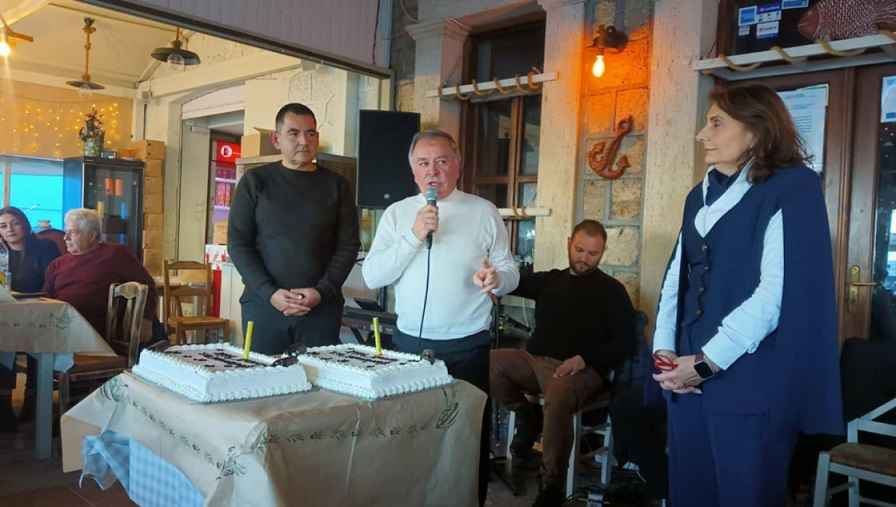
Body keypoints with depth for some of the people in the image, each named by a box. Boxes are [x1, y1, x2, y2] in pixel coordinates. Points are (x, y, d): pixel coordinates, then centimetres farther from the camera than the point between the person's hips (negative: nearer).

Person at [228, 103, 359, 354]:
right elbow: (238, 243, 2)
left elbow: (349, 245, 4)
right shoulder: (255, 181, 6)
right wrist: (270, 292, -10)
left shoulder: (336, 185, 8)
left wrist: (322, 291, -10)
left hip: (322, 306, 1)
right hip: (263, 303, 0)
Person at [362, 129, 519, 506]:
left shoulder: (484, 212, 1)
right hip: (409, 343, 2)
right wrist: (414, 236, -15)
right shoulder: (396, 213, 5)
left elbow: (510, 272, 2)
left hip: (467, 347, -1)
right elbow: (372, 277, -5)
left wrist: (497, 279, -22)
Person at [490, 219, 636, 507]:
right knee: (490, 362, -22)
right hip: (536, 361, 5)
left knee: (558, 396, -39)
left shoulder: (612, 291, 7)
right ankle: (526, 415, 3)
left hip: (584, 370, -4)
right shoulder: (550, 280, 19)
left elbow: (625, 344, 0)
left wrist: (583, 359, -16)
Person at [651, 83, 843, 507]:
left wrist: (705, 362, -15)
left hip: (750, 383, -6)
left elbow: (778, 291, -16)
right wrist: (663, 348, -2)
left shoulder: (792, 188, -5)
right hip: (686, 377, 6)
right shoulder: (700, 197, 16)